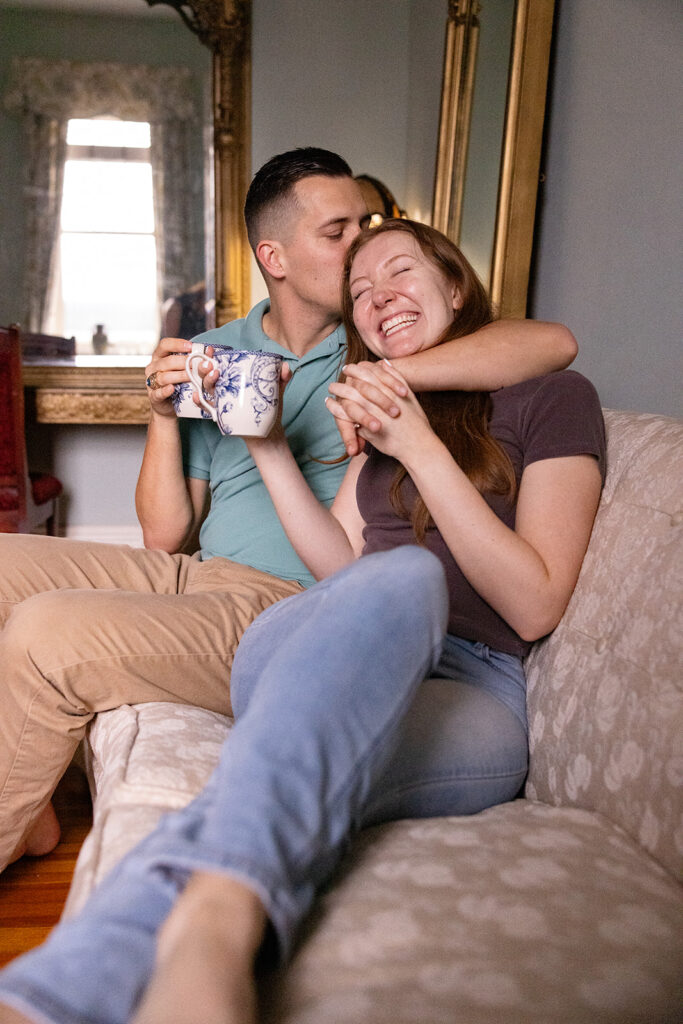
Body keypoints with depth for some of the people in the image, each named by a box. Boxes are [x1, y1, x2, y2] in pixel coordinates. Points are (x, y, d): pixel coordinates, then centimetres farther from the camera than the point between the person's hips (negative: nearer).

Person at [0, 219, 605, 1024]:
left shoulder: (553, 396, 9)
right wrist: (267, 446, 7)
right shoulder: (384, 410, 26)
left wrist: (421, 448, -9)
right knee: (404, 574, -34)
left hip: (474, 694, -3)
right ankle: (215, 924, -54)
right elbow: (342, 569, 15)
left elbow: (534, 606, -3)